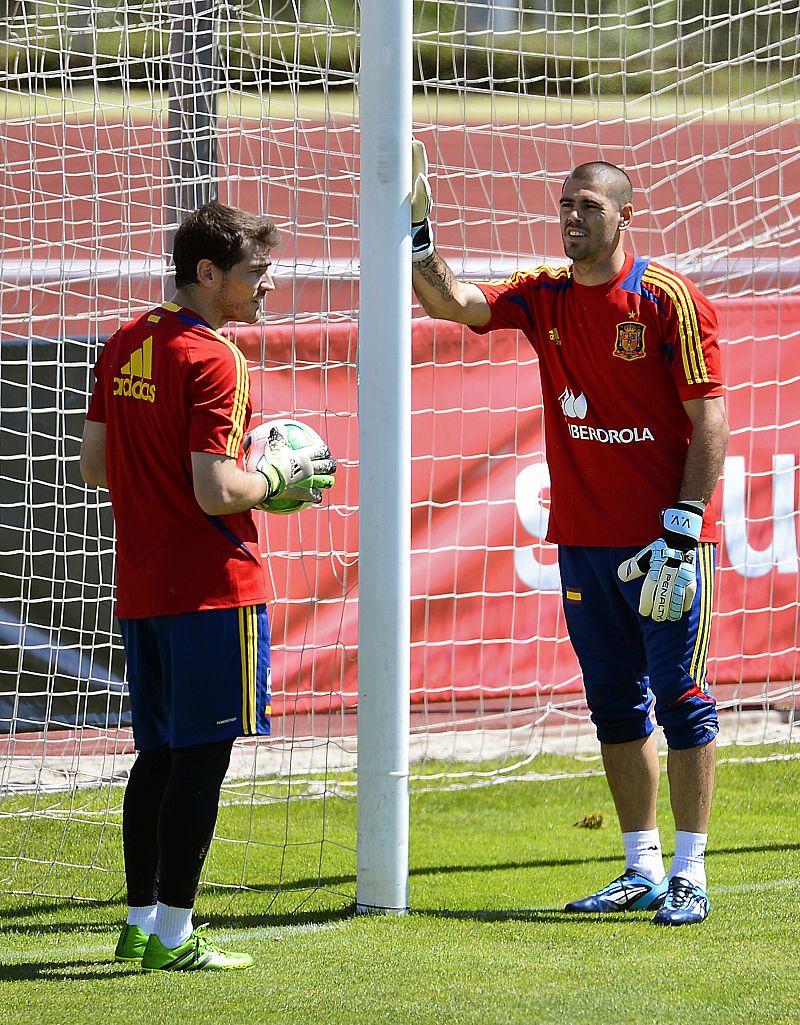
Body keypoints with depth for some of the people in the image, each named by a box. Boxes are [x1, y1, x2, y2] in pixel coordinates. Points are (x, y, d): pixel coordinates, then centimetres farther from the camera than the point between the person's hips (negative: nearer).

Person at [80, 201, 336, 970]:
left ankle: (141, 924, 19)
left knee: (159, 755, 15)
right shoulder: (211, 360, -15)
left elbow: (94, 467, 15)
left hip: (141, 587, 8)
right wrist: (278, 475, -4)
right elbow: (217, 492, -20)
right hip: (211, 586, -8)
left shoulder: (125, 347, 11)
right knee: (201, 757, -4)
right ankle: (172, 936, -4)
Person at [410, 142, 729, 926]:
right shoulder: (544, 298, 9)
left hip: (665, 537, -6)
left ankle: (690, 875, -1)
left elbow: (709, 421, -10)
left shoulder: (669, 301, -8)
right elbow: (452, 302, 0)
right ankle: (642, 870, 17)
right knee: (615, 703, 10)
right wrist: (418, 238, -17)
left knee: (680, 698, -4)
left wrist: (682, 531, -15)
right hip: (582, 538, 6)